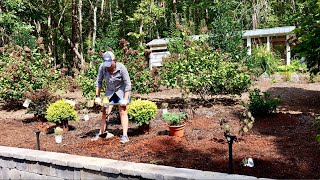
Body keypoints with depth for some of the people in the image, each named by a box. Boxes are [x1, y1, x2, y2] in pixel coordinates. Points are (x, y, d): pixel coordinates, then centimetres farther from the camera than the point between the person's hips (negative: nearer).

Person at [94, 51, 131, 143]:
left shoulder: (121, 68, -27)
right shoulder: (102, 67, -18)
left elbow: (127, 84, -20)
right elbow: (99, 82, -6)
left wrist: (125, 99, -21)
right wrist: (97, 96, -5)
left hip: (122, 91, -4)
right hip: (110, 91, 4)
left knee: (123, 112, -8)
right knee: (105, 111, 4)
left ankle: (125, 136, -5)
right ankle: (101, 132, 17)